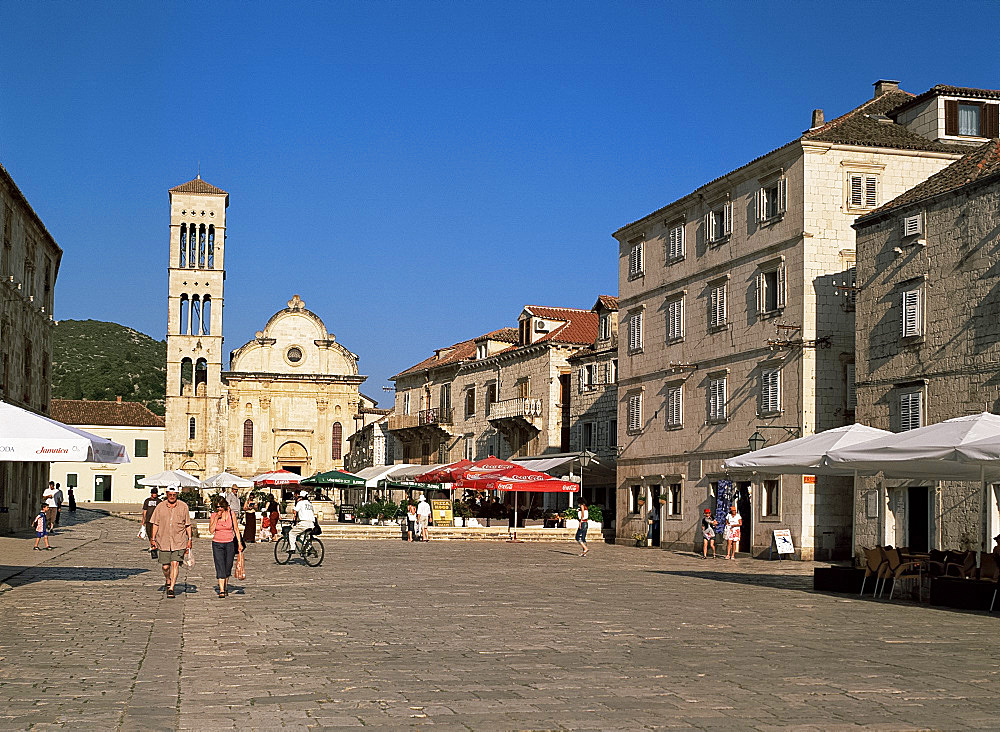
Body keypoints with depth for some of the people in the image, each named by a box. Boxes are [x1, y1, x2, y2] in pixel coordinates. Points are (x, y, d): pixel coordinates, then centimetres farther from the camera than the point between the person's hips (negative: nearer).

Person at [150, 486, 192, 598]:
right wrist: (153, 539, 3)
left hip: (179, 541, -1)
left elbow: (188, 525, 8)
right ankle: (168, 582, 35)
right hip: (163, 541, 1)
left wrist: (189, 539, 3)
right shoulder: (160, 506, 4)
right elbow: (156, 524, 8)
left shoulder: (183, 506, 3)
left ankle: (171, 589, -9)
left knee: (175, 564, -12)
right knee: (165, 566, 6)